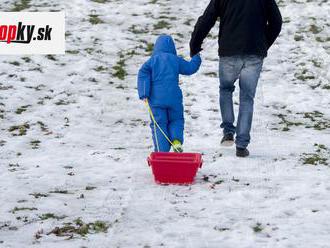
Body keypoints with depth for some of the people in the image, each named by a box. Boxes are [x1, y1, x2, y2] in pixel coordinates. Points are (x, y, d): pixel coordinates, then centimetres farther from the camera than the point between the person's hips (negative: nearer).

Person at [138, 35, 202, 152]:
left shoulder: (152, 60, 4)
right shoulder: (176, 60, 6)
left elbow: (143, 75, -7)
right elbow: (190, 68, 17)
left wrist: (144, 94, -9)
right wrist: (196, 58, 36)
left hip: (156, 99, -1)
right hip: (174, 98, 1)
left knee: (159, 124, 3)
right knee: (176, 120, 17)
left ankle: (162, 150, -7)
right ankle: (176, 140, -9)